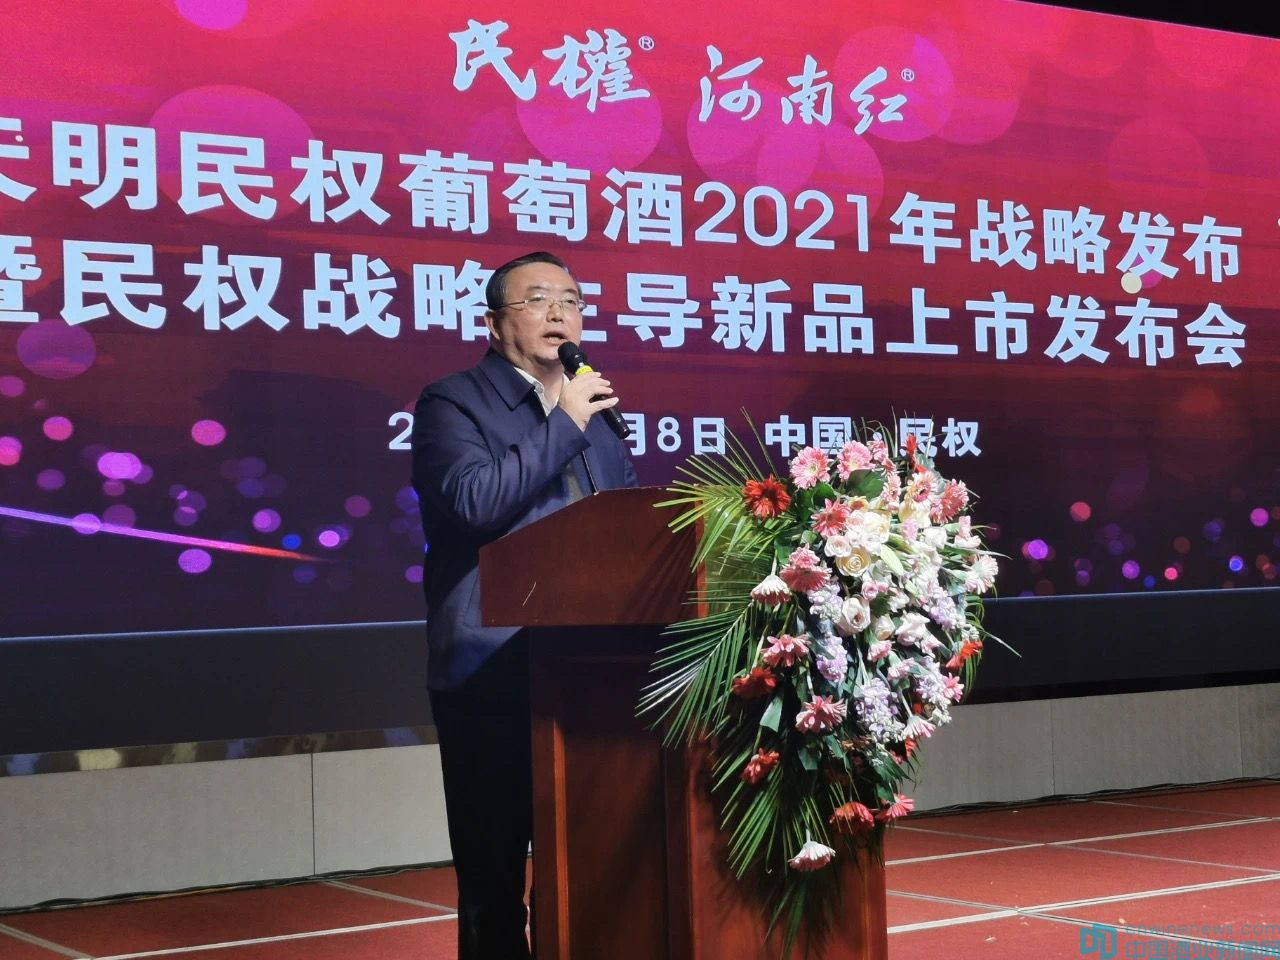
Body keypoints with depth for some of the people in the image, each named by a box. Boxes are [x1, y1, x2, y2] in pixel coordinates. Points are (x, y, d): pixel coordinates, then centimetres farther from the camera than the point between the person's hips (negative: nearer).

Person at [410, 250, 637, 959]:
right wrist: (563, 425, -14)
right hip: (495, 677, -6)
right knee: (494, 881, 2)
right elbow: (471, 502, -20)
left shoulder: (594, 411, 18)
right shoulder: (452, 404, -2)